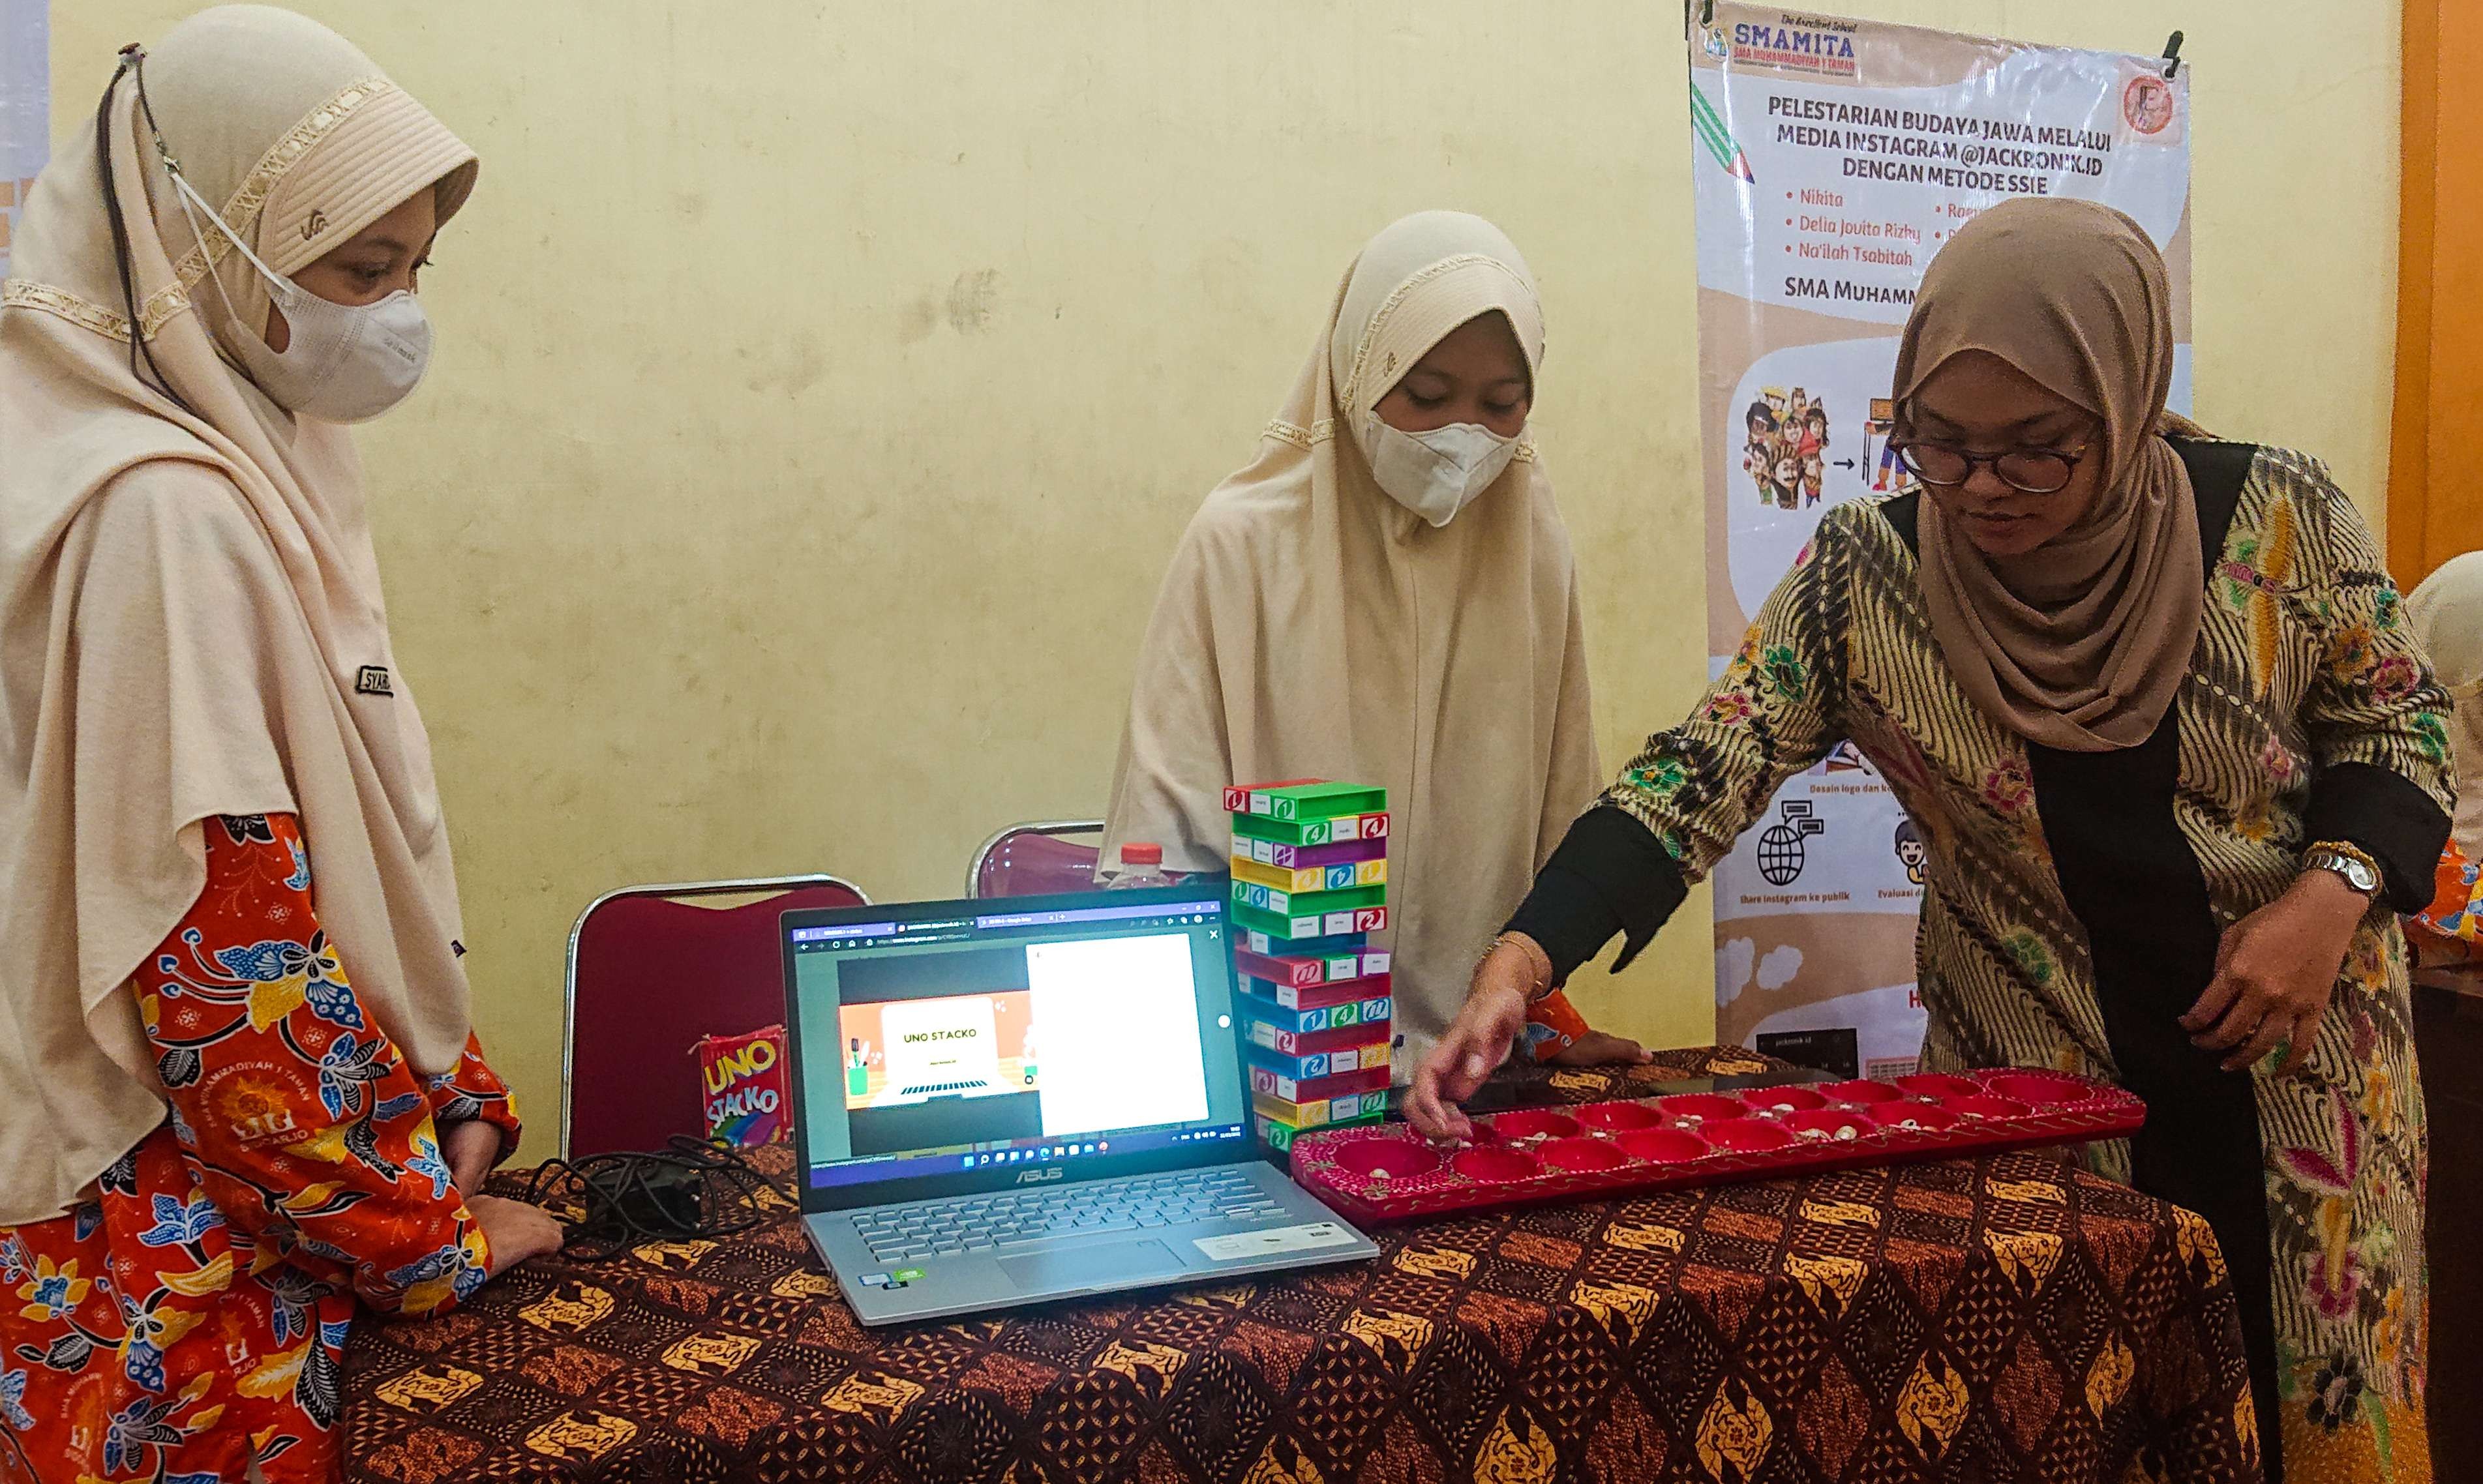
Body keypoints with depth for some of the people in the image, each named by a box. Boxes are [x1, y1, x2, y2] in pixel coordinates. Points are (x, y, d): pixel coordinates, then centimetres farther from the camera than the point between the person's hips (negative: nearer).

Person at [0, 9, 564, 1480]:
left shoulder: (257, 468, 7)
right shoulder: (162, 514, -21)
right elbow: (222, 960, -23)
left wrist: (456, 1092, 5)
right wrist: (429, 1237, -12)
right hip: (178, 1252, -8)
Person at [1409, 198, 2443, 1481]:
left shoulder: (2276, 517, -11)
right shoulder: (1867, 577, -13)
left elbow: (2397, 725, 3)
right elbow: (1702, 773, -17)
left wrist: (2338, 889, -16)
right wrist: (1521, 961, -30)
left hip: (2302, 1079, 1)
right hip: (2033, 1097, -1)